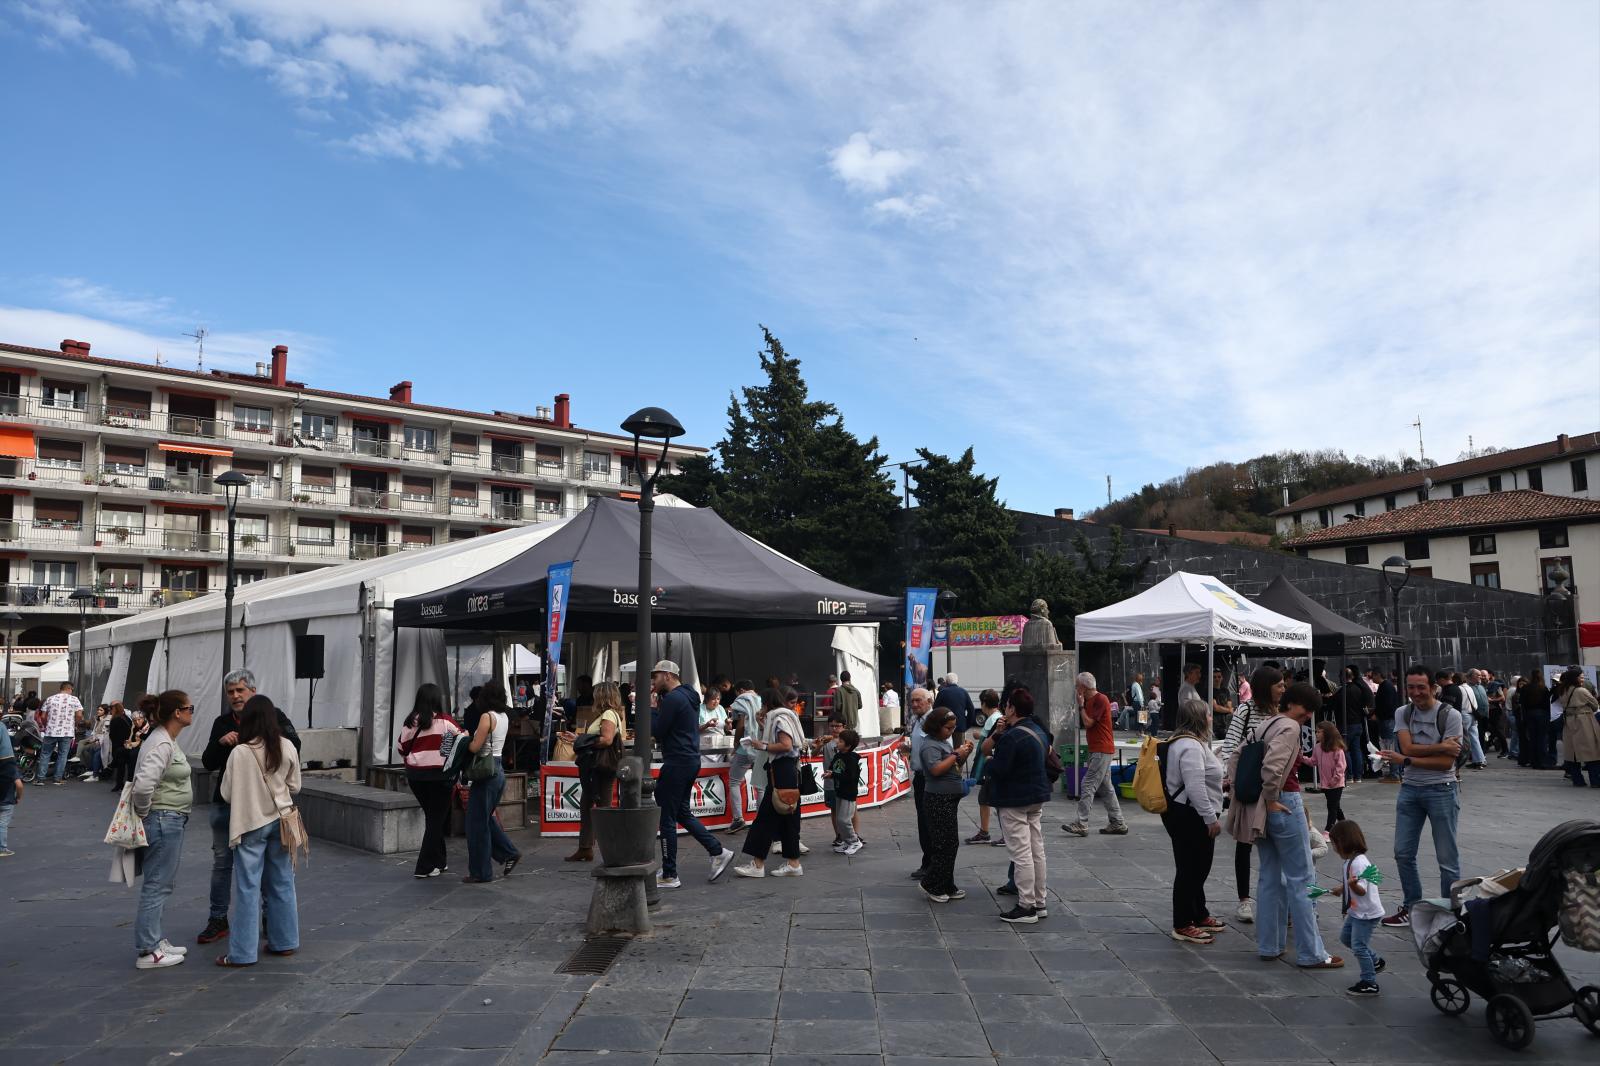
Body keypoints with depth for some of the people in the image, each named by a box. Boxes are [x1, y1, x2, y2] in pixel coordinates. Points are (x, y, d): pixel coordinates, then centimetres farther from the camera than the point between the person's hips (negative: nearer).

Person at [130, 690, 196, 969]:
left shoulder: (168, 741, 10)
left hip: (172, 821, 10)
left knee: (164, 883, 18)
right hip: (163, 821, -10)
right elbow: (143, 784, -33)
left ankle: (155, 940, 28)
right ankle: (148, 951, 7)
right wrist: (143, 812, -17)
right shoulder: (161, 744, -21)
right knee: (158, 885, -2)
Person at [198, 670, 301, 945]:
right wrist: (220, 743, -12)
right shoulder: (222, 722, 8)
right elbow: (207, 763, 7)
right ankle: (218, 920, 22)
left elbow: (294, 745, -17)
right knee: (222, 861, 11)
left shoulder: (272, 716, -5)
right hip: (226, 802, 4)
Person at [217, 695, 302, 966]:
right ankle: (285, 942, 23)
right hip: (280, 820, 4)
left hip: (250, 824, -4)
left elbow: (227, 793, -7)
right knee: (282, 883, 14)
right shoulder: (287, 747, -6)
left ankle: (243, 953, 7)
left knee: (248, 888, 3)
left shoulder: (240, 752, -16)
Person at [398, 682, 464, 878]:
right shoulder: (444, 721, -10)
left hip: (415, 775, 5)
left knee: (431, 817, 18)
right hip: (439, 775, -5)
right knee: (437, 819, 5)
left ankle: (439, 861, 26)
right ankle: (425, 867, 4)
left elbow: (402, 750, 7)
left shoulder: (409, 723, 1)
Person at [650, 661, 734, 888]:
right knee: (682, 812, 20)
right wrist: (659, 702, 9)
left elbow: (657, 731, -16)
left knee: (666, 818, -1)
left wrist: (652, 707, -5)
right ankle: (718, 851, 18)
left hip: (677, 764, -10)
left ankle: (669, 876, 5)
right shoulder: (688, 696, 15)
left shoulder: (672, 699, -16)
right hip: (691, 761, 10)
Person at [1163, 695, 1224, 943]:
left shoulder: (1190, 742, 15)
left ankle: (1199, 916, 34)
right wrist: (1211, 818, -23)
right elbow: (1195, 788, -27)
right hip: (1189, 817, -11)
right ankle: (1182, 926, 6)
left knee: (1198, 868, 21)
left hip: (1189, 816, 11)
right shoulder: (1191, 747, -21)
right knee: (1189, 870, -3)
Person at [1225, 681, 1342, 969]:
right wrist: (1271, 799, -16)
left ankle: (1269, 945, 21)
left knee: (1271, 877, 16)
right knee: (1301, 879, 2)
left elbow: (1236, 757, 13)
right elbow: (1272, 766, -27)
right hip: (1284, 805, -8)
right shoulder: (1289, 727, -14)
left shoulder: (1261, 724, 12)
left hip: (1258, 810, 8)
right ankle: (1311, 953, 8)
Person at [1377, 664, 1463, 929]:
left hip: (1441, 790, -4)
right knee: (1403, 853, 10)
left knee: (1447, 857, 4)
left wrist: (1406, 761, -18)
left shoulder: (1450, 716, -10)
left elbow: (1446, 762, -16)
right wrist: (1440, 746, -18)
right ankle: (1412, 908, 25)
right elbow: (1408, 747, -10)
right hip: (1410, 789, 5)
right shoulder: (1403, 713, 3)